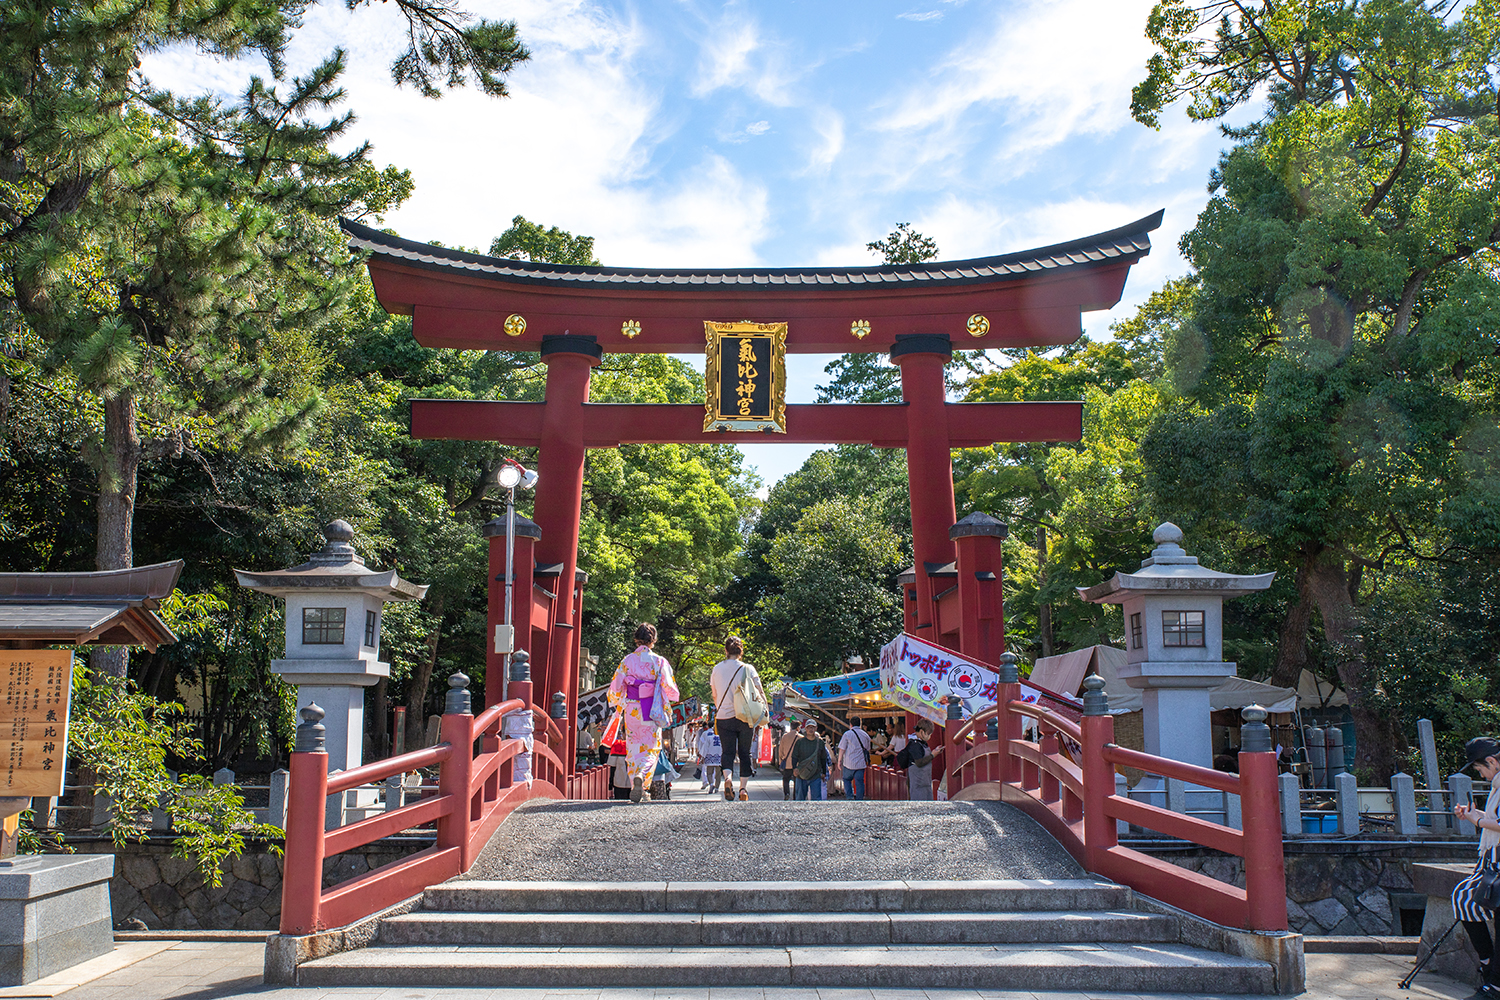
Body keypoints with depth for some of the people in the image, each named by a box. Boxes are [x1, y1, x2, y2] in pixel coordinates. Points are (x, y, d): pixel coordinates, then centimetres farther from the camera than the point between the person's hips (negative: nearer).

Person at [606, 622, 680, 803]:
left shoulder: (627, 661, 0)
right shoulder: (659, 661, -4)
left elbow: (616, 688, 3)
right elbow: (669, 688, -4)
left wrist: (618, 703, 23)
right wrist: (675, 696, 18)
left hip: (632, 711, 2)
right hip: (652, 711, -1)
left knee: (633, 748, 12)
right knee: (651, 748, 4)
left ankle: (635, 787, 9)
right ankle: (641, 776, -23)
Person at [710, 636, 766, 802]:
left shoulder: (717, 669, 3)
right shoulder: (747, 669, -3)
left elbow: (715, 696, 13)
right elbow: (759, 692, -9)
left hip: (724, 717, 1)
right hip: (745, 717, -1)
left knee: (728, 752, 4)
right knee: (745, 753, 11)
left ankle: (728, 777, -23)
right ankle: (743, 788, 8)